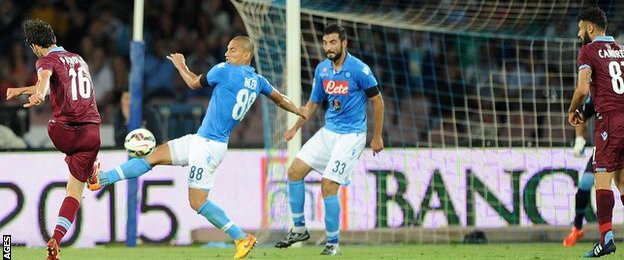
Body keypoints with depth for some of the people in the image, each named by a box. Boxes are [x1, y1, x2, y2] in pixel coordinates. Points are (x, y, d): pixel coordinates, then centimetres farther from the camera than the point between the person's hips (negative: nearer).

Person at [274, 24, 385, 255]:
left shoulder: (358, 69, -15)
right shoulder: (322, 69, 4)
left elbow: (377, 101, -7)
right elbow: (314, 102, 18)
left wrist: (377, 137, -4)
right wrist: (296, 128, 10)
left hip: (351, 135, -7)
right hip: (328, 131, 7)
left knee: (328, 186, -14)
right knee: (295, 171, 1)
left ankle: (333, 243, -2)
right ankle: (299, 229, 14)